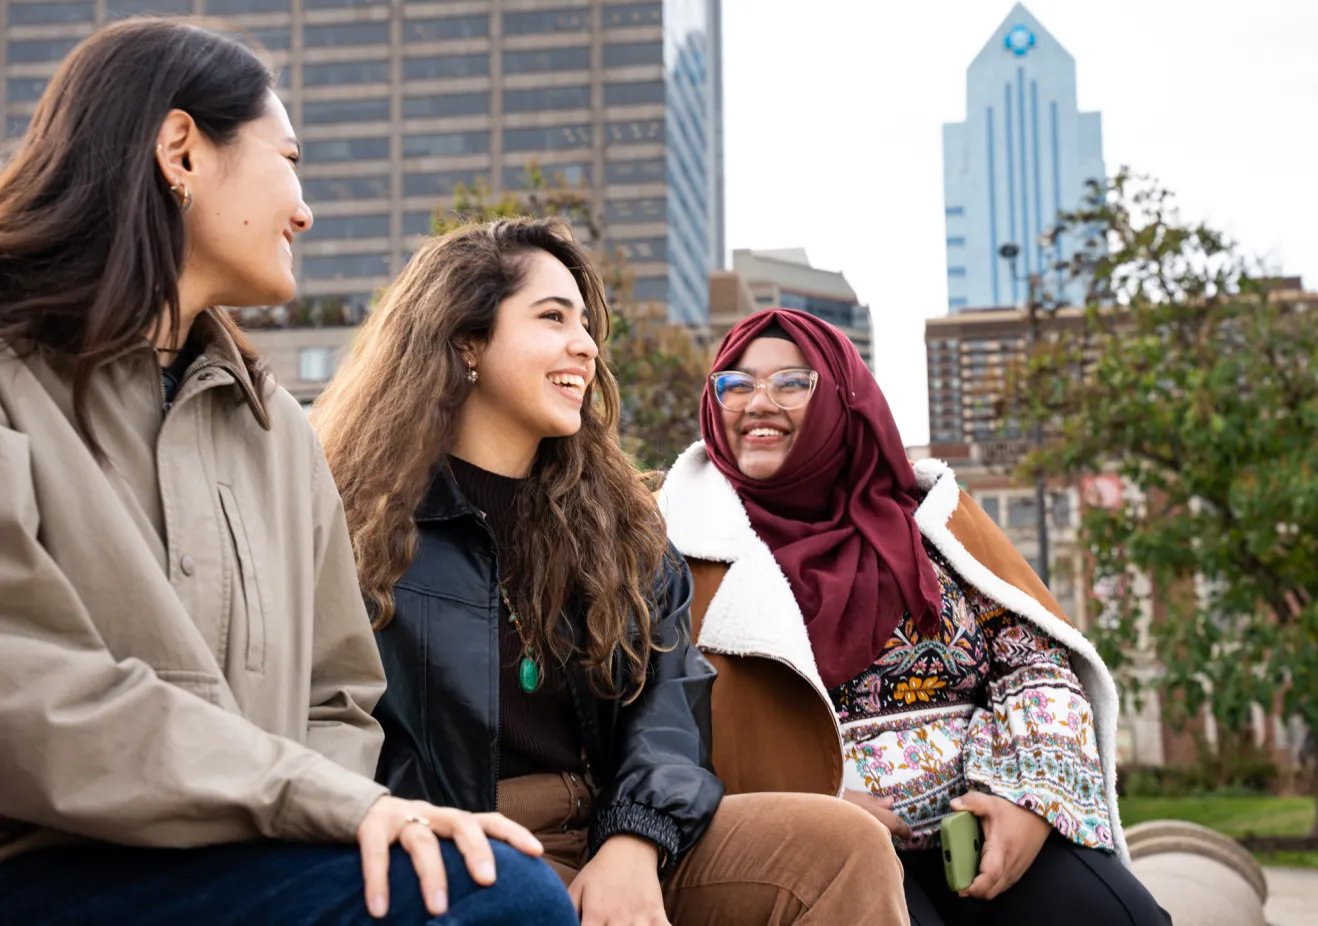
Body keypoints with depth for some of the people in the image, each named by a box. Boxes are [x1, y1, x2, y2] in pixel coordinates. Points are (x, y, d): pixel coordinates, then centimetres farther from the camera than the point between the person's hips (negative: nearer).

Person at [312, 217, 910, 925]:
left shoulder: (615, 520, 18)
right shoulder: (359, 515, 1)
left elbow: (669, 689, 8)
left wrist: (635, 841, -11)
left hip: (614, 833, 6)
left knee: (848, 844, -18)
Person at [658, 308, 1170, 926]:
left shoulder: (923, 510, 15)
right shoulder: (696, 533, 8)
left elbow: (1036, 658, 8)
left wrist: (1032, 794, -10)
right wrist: (812, 810, -16)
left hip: (978, 825, 3)